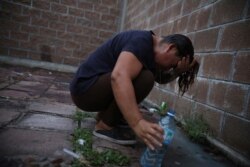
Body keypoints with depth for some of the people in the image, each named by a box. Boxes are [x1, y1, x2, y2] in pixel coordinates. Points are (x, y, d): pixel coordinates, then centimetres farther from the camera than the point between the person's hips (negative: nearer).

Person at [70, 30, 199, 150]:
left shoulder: (148, 49, 10)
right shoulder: (142, 42, -20)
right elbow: (119, 76, -36)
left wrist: (179, 71, -6)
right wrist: (137, 123, -42)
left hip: (95, 87, 10)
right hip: (86, 88, -10)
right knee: (144, 78, -23)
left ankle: (105, 115, 11)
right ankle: (104, 126, -11)